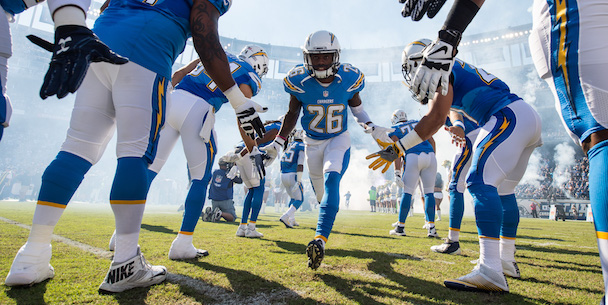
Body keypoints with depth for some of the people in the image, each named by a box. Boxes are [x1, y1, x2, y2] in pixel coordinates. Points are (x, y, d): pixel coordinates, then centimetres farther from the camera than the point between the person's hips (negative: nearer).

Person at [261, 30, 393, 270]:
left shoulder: (349, 78, -14)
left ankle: (320, 239, -30)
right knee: (320, 192, 14)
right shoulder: (299, 80, -16)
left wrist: (371, 129, -10)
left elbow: (356, 107, 4)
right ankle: (327, 220, 49)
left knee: (331, 180, -27)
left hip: (339, 139, -1)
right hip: (312, 142, 2)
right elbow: (292, 114, -1)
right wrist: (277, 143, -4)